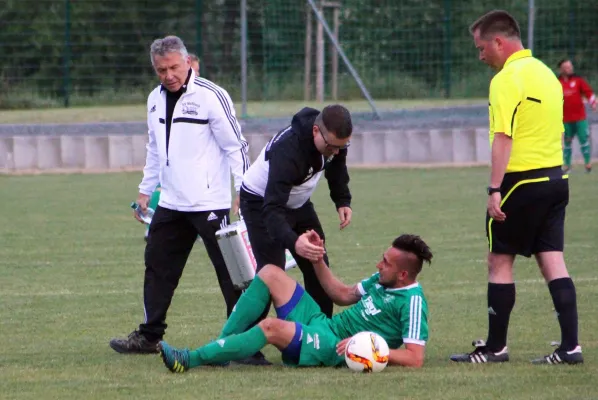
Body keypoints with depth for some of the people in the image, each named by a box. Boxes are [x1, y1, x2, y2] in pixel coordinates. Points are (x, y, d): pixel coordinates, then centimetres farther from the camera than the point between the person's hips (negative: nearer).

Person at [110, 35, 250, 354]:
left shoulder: (211, 97, -11)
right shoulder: (156, 100, 11)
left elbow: (236, 146, -9)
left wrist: (242, 191, -14)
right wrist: (145, 190, 23)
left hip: (210, 204, -7)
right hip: (170, 205, 7)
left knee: (230, 269, -6)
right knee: (158, 267, 12)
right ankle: (149, 336, 22)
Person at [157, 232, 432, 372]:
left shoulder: (412, 302, -15)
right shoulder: (381, 281, 12)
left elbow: (415, 358, -22)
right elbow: (342, 295, 25)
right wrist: (317, 259, 17)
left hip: (336, 349, -10)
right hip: (322, 324, 10)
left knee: (272, 328, -34)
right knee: (270, 273, 0)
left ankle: (189, 360, -30)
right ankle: (220, 347, -5)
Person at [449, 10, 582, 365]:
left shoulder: (507, 79, -13)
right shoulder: (546, 73, 14)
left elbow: (503, 137, -20)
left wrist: (495, 189, -22)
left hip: (522, 181, -8)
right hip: (555, 178, 8)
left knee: (500, 262, 4)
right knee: (553, 262, 6)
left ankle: (495, 347, 8)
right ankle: (570, 346, 0)